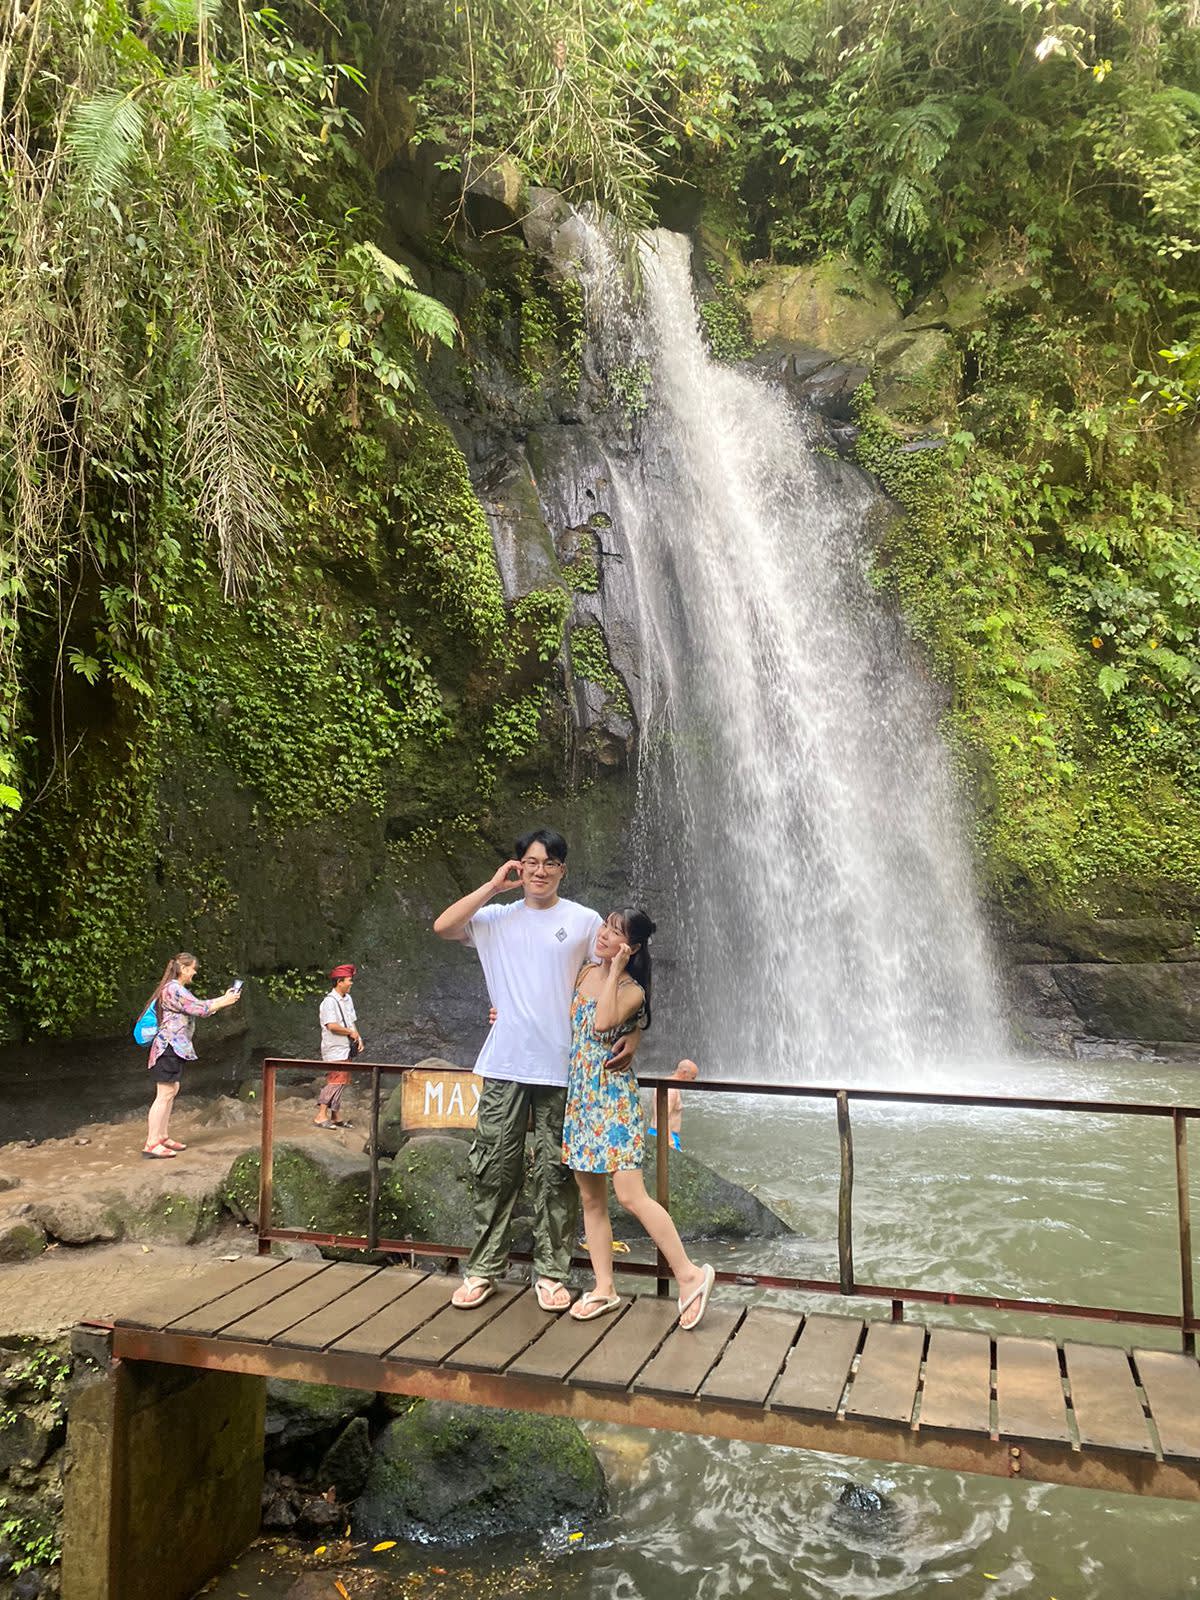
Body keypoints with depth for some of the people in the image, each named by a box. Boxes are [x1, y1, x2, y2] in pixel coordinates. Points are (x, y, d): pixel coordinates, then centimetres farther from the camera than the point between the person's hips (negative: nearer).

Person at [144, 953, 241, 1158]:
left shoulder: (176, 989, 18)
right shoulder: (174, 989, -16)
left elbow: (198, 1007, 17)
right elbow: (199, 1009, -17)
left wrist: (224, 999, 12)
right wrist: (224, 1002, -6)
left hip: (174, 1048, 11)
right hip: (169, 1047, -11)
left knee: (171, 1091, 14)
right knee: (164, 1094, -10)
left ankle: (163, 1137, 20)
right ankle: (151, 1145, -8)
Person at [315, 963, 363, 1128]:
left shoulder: (347, 999, 14)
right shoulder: (329, 1001, -15)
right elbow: (331, 1026, -24)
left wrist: (358, 1038, 7)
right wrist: (351, 1033, -13)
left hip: (345, 1048, 9)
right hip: (334, 1048, -9)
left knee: (341, 1081, 11)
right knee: (335, 1080, -12)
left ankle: (336, 1117, 17)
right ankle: (321, 1116, -9)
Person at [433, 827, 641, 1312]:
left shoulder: (585, 922, 2)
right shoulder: (498, 918, 7)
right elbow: (443, 926, -7)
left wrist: (631, 1031, -10)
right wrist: (494, 885, -6)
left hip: (562, 1067, -1)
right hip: (504, 1066, 2)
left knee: (556, 1172, 6)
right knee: (494, 1169, 6)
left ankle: (550, 1272, 18)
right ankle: (483, 1269, 18)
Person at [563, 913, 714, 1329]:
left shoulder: (632, 991, -9)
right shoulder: (585, 973, 9)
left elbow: (603, 1023, -27)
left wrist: (615, 971, -20)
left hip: (612, 1096, -6)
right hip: (578, 1094, 7)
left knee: (631, 1197, -10)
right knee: (591, 1199, 10)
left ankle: (689, 1275, 3)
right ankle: (604, 1289, 20)